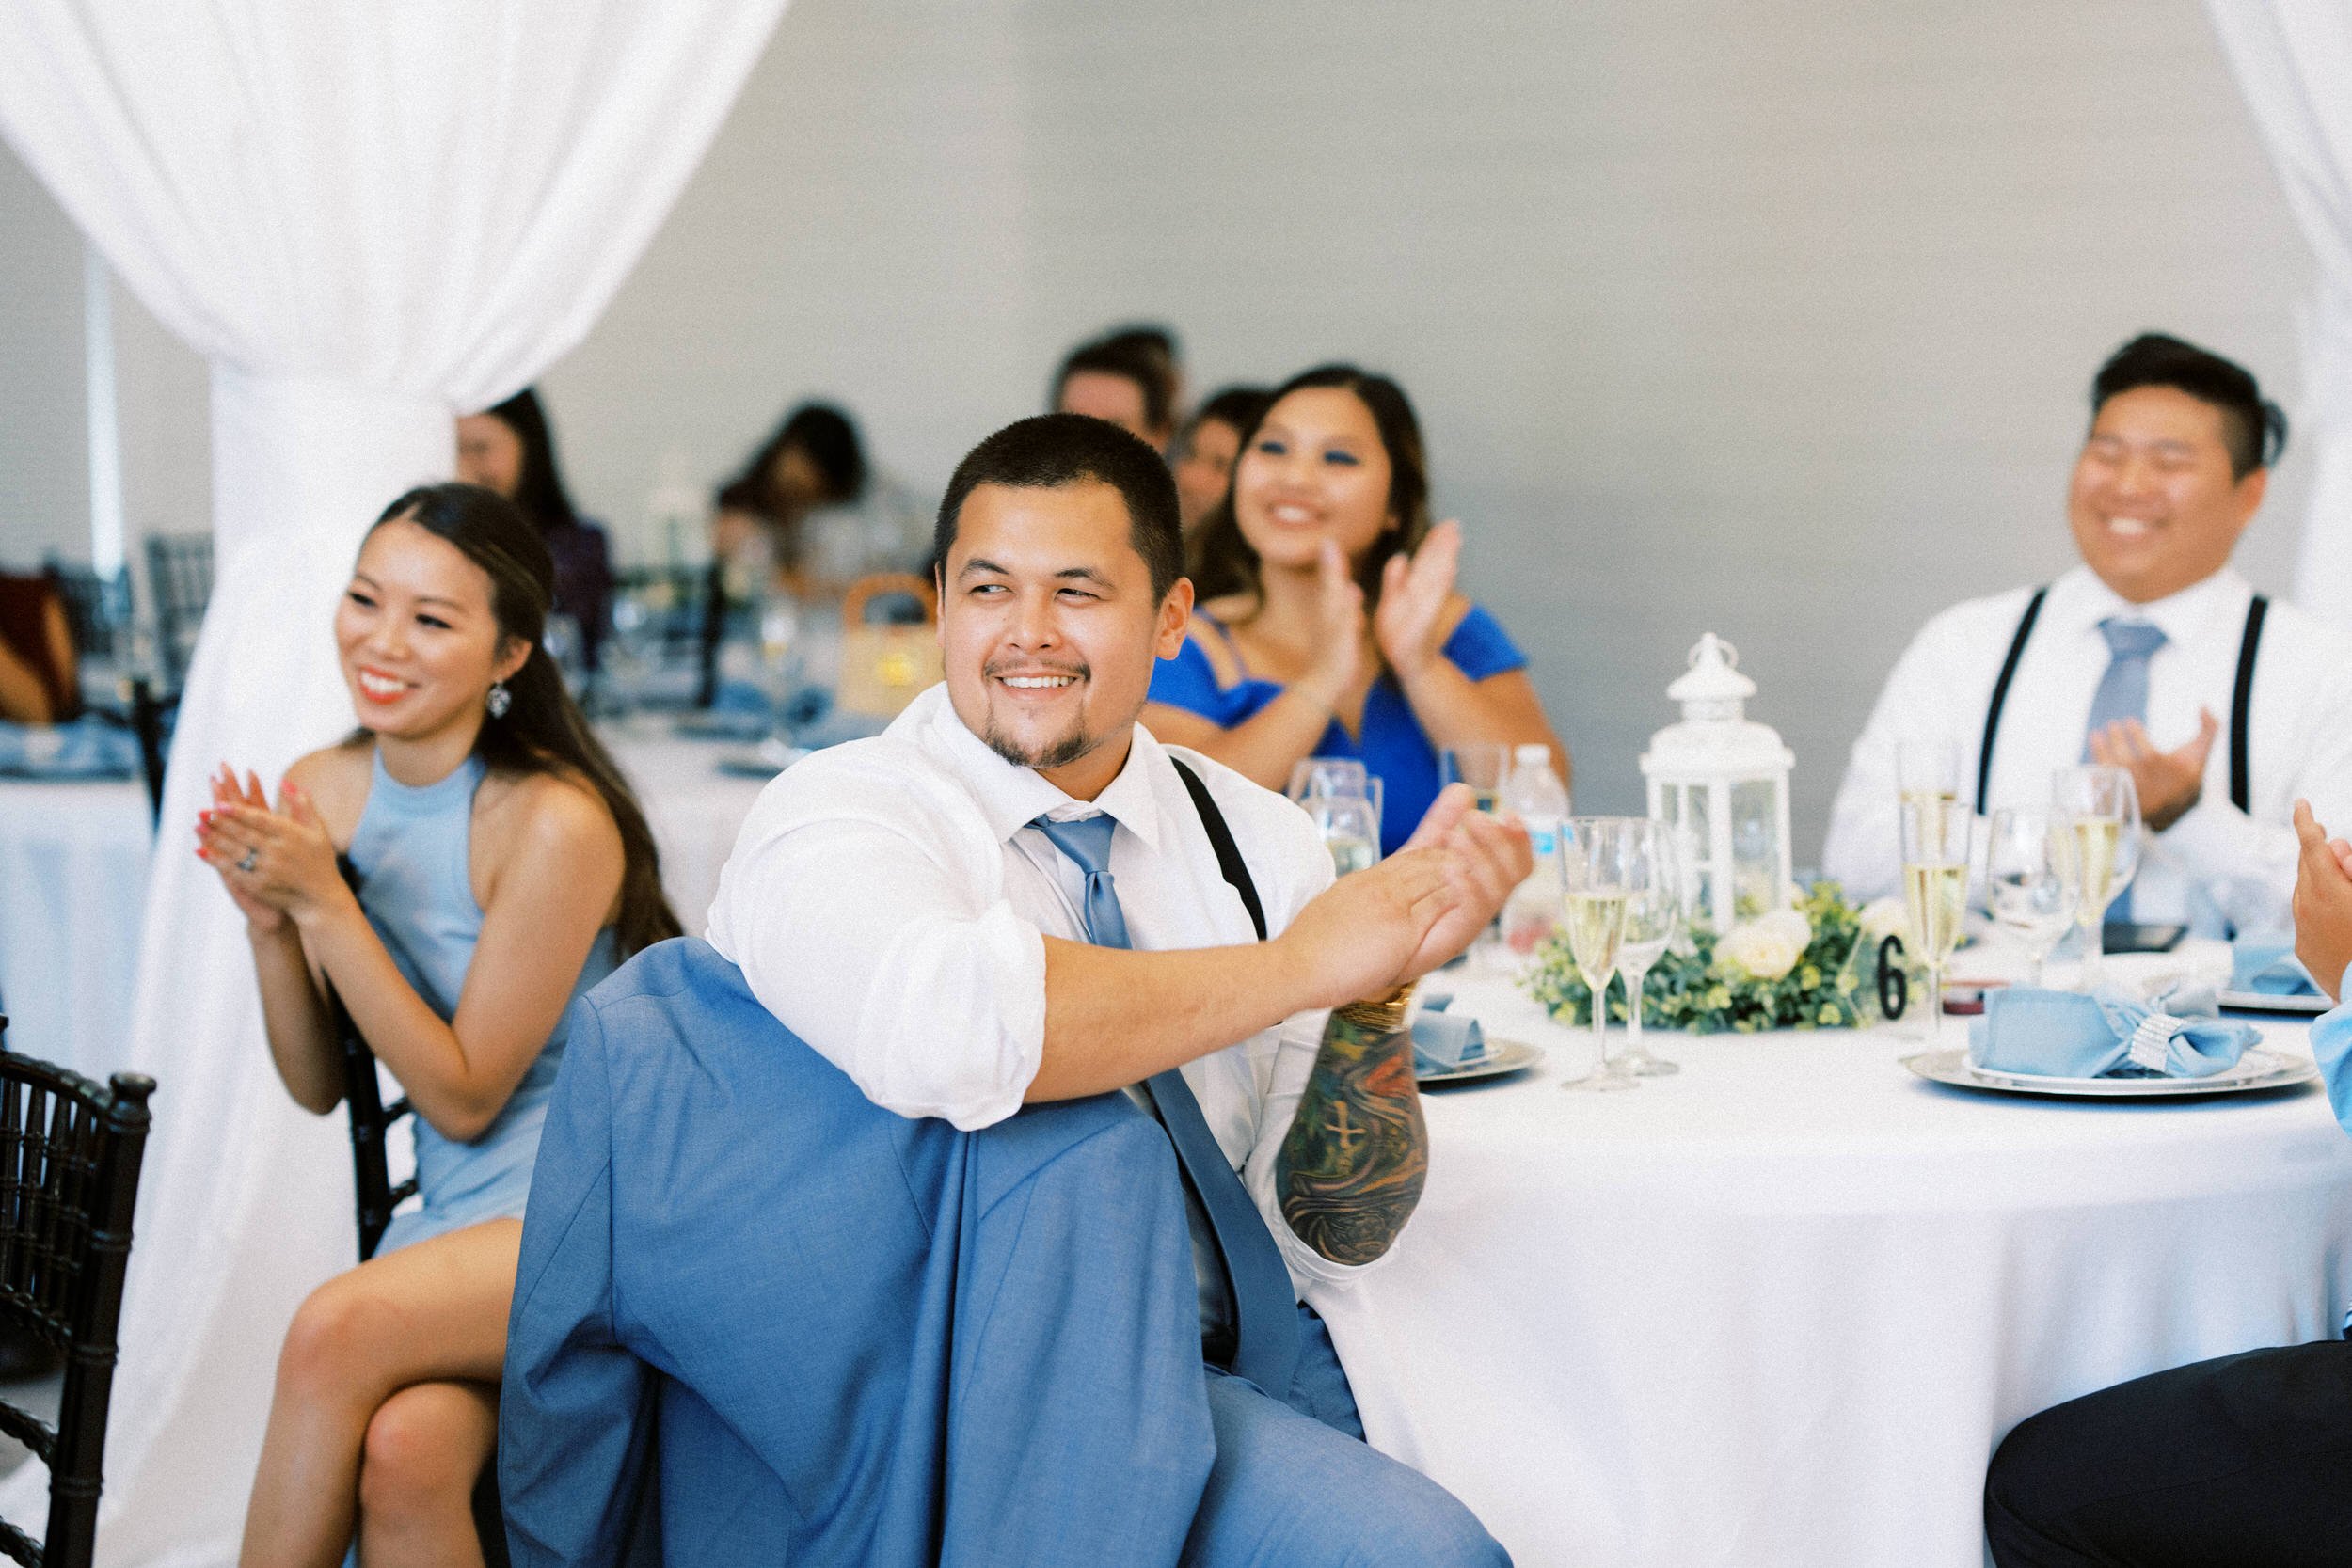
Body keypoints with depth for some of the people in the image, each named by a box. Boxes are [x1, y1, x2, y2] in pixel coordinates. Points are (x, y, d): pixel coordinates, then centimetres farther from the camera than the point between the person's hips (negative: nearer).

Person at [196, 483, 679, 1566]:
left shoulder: (554, 824, -16)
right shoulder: (321, 793, 4)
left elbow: (463, 1096, -12)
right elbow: (317, 1086, 9)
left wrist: (323, 902, -19)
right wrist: (268, 920, -9)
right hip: (457, 1217, 5)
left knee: (338, 1330, -30)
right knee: (401, 1452, -28)